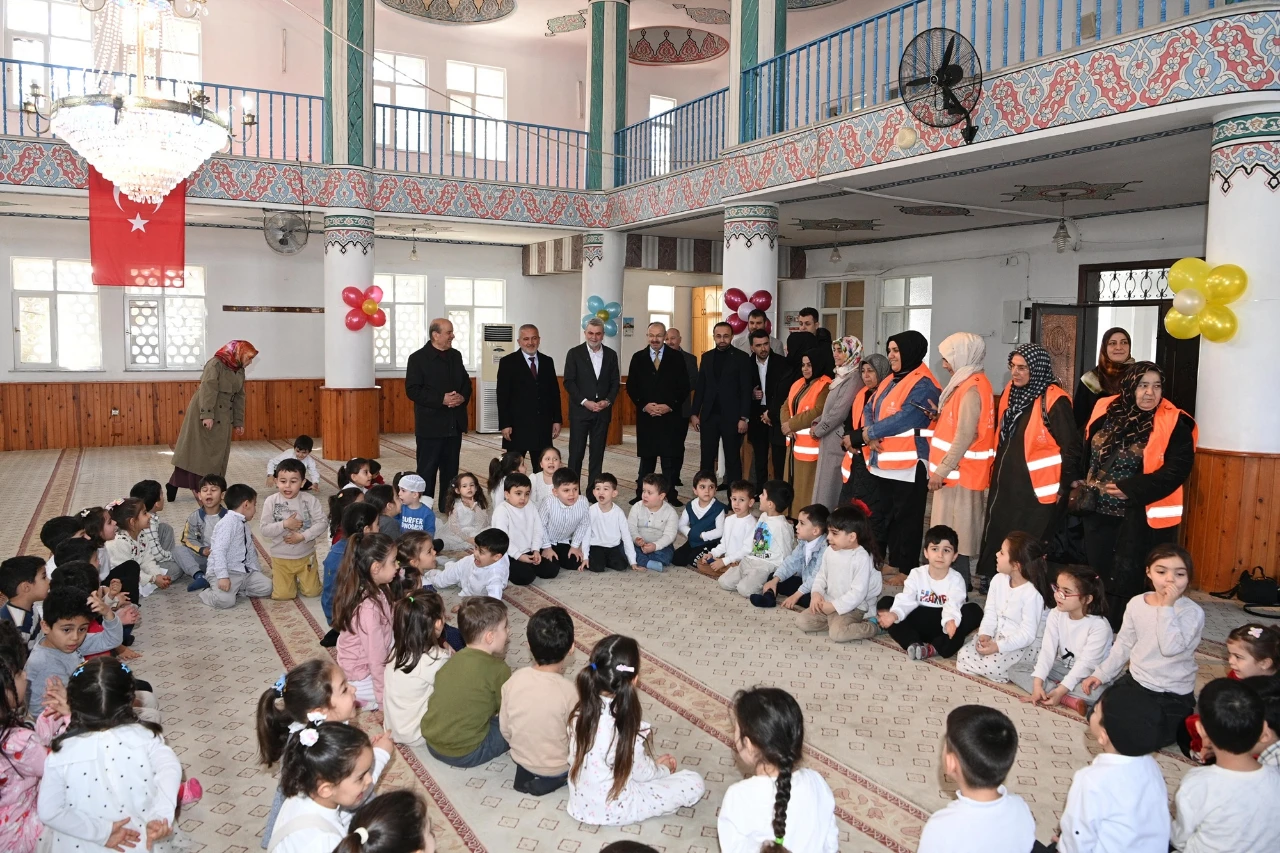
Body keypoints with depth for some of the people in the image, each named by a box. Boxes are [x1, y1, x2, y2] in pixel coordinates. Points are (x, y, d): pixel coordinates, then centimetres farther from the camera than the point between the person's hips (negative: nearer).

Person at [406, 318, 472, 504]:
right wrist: (441, 399, -20)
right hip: (430, 424, -6)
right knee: (427, 470, 1)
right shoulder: (418, 358, -7)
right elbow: (412, 390, -12)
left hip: (454, 424, 6)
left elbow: (466, 382, 17)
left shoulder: (456, 356, 11)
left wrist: (463, 397, -6)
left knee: (451, 469, 12)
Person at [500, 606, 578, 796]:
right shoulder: (568, 690, -28)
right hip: (557, 767, -5)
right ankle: (555, 779, 5)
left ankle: (526, 773, 14)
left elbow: (505, 729, -4)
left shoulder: (514, 680, -17)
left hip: (520, 757, 5)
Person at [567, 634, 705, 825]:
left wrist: (653, 762, 11)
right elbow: (642, 773, -14)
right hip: (613, 811, -7)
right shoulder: (626, 724, -29)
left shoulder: (581, 710, -11)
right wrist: (664, 769, 10)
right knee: (695, 784, 0)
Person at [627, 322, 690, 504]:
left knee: (669, 457, 3)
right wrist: (644, 405, -8)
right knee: (646, 457, 5)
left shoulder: (676, 358, 3)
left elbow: (684, 387, 1)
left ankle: (671, 495, 9)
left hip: (670, 416, -1)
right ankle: (642, 494, 10)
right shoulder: (638, 358, 7)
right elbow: (631, 387, 5)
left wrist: (669, 406, -10)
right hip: (645, 416, 1)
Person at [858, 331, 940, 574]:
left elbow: (903, 419, -22)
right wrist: (871, 436, -7)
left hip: (909, 464, -9)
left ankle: (903, 568, 5)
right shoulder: (889, 380, 16)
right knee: (887, 515, 15)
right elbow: (869, 409, 13)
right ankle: (888, 561, 25)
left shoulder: (923, 384, -13)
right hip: (884, 462, 9)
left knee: (905, 518, -2)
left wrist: (870, 433, -10)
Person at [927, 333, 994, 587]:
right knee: (952, 534, 13)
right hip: (956, 472, 10)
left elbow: (964, 437, -21)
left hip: (960, 474, -10)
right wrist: (938, 415, 7)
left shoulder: (972, 389, -17)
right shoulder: (966, 384, 14)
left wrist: (941, 471, -19)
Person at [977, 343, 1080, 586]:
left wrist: (1062, 487, -10)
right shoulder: (1010, 392, 7)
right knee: (996, 540, 14)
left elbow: (1070, 448, -13)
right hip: (1005, 485, 7)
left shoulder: (1054, 401, -15)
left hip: (1037, 490, -7)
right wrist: (996, 471, 17)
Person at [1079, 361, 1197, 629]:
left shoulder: (1174, 424, -8)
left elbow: (1177, 469, -15)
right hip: (1098, 512, 4)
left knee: (1129, 581, 2)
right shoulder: (1106, 411, 4)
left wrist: (1132, 489, -21)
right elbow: (1086, 452, 16)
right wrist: (1083, 483, 6)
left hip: (1142, 518, -4)